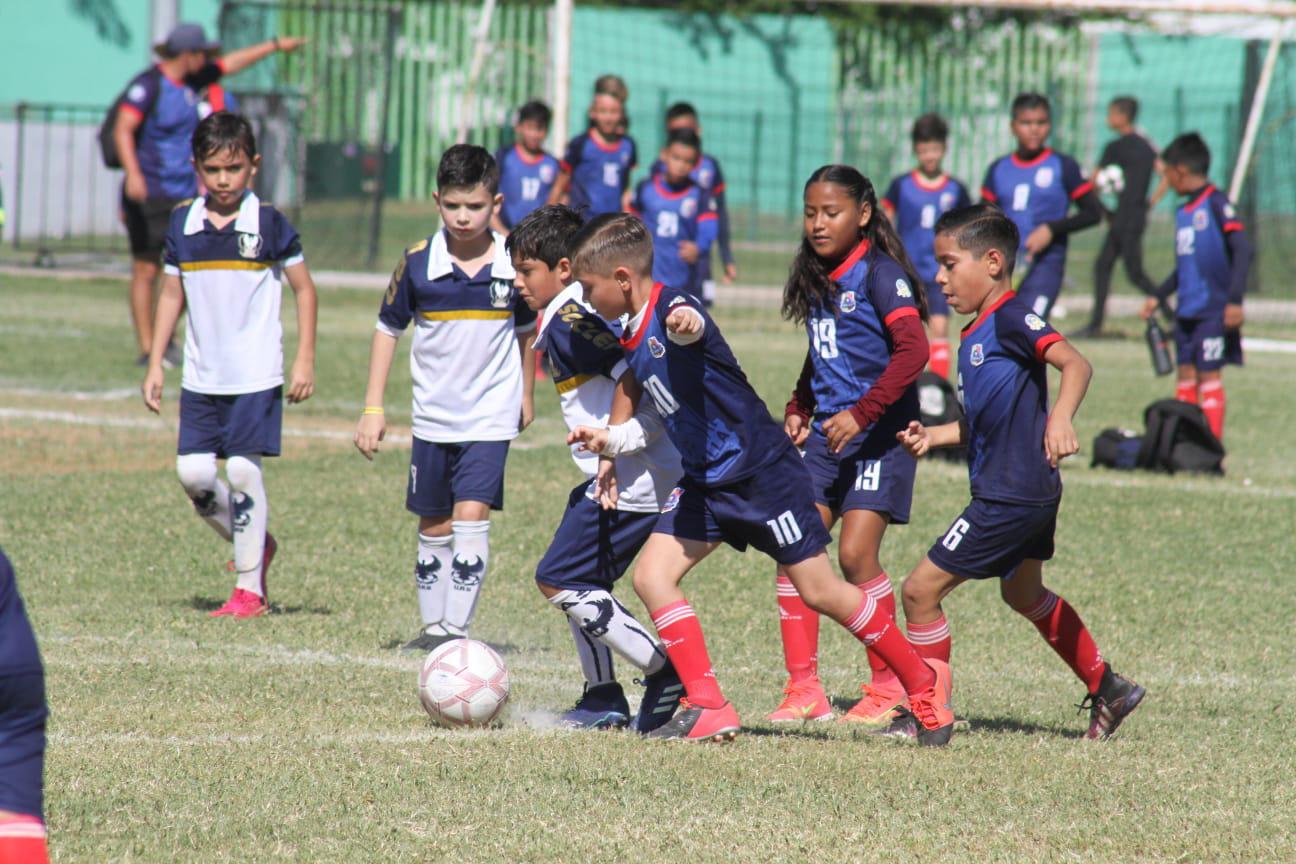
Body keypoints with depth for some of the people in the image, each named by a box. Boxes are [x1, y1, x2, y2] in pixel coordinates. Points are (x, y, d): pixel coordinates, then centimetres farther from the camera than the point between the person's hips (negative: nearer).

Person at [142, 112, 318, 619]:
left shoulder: (268, 224, -6)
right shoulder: (183, 225, 5)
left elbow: (304, 290, 0)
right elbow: (172, 296, 12)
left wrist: (305, 360, -4)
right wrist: (155, 364, 10)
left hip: (256, 375, -4)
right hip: (200, 377, 4)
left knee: (243, 471, -9)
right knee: (193, 472, 0)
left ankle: (249, 588, -1)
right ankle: (254, 546, 24)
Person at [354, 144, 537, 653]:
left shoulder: (513, 264, -6)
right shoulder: (418, 262, -6)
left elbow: (527, 330, 11)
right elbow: (388, 329, 4)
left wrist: (526, 396, 20)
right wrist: (373, 409, 1)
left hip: (491, 416, -2)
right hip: (433, 416, 2)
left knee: (472, 516, -15)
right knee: (434, 528, 11)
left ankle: (458, 629, -13)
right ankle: (432, 627, 24)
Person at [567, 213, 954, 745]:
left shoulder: (672, 308, -19)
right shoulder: (632, 341, 8)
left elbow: (692, 325, -46)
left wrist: (685, 323, -70)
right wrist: (607, 441, 16)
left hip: (762, 471, -9)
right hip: (706, 483, 9)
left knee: (819, 591, -1)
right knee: (651, 576, -6)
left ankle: (923, 683, 16)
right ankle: (707, 708, -6)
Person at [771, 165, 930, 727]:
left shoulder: (880, 274, -11)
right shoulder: (817, 279, 12)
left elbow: (913, 351, -22)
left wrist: (861, 413, -25)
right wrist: (798, 409, 14)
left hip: (879, 434, -8)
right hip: (828, 434, 8)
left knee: (856, 554, -13)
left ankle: (889, 689, 1)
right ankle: (804, 689, 3)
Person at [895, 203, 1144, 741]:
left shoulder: (1011, 319, -16)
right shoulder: (977, 333, 13)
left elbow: (1075, 363, -30)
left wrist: (1060, 420, -46)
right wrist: (932, 437, 11)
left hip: (1012, 494, -11)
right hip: (1030, 494, 11)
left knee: (920, 591, -8)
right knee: (1024, 596, 30)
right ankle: (1107, 690, 40)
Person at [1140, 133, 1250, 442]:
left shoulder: (1216, 204, -11)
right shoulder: (1183, 213, 14)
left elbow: (1242, 250, -18)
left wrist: (1235, 299, -23)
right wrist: (1158, 297, 25)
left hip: (1214, 312, -8)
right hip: (1186, 310, 8)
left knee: (1209, 374, -6)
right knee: (1186, 374, 8)